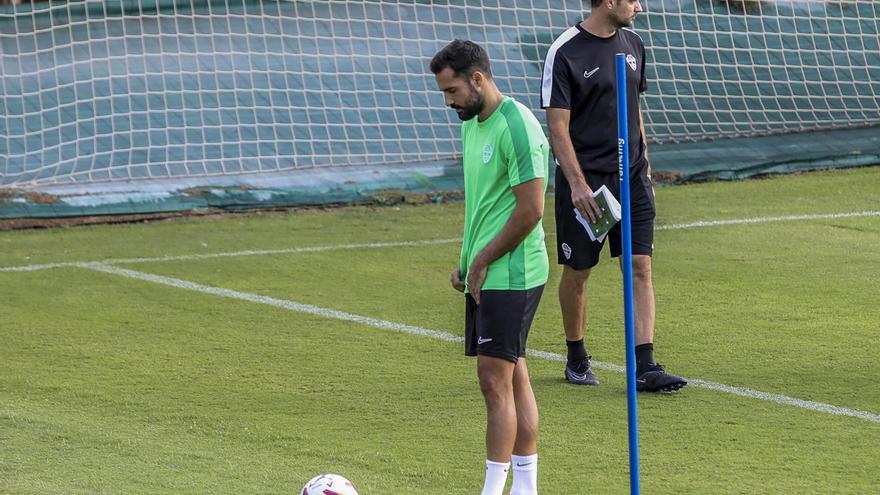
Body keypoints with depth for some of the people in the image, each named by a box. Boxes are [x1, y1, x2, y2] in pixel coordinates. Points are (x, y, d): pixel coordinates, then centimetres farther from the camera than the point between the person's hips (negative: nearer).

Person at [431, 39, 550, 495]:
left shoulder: (517, 127, -17)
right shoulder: (472, 123, 13)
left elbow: (530, 210, -19)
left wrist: (482, 261, -13)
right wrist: (466, 264, 11)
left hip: (510, 275, -9)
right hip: (484, 275, 9)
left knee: (496, 381, -8)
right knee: (513, 379, 11)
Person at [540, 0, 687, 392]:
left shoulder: (632, 44, 9)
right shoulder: (565, 52, -12)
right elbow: (558, 125, -13)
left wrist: (643, 163, 17)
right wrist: (577, 183, -20)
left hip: (630, 177, 5)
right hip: (584, 180, -5)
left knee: (641, 266, -5)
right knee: (577, 271, 6)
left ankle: (645, 368, -7)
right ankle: (576, 358, 26)